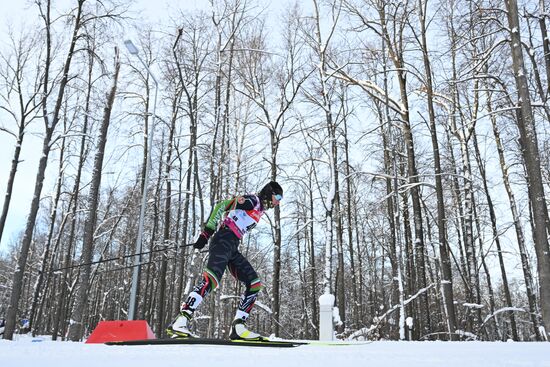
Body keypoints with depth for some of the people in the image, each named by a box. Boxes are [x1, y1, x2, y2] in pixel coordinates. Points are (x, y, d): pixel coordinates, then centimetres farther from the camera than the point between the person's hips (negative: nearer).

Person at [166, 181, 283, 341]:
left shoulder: (260, 210, 26)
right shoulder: (253, 200, -1)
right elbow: (221, 206, -10)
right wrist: (206, 232, -15)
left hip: (232, 248, 9)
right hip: (224, 240, -9)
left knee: (254, 283, 1)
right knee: (211, 279, -25)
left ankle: (238, 327, -3)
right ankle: (180, 322, -28)